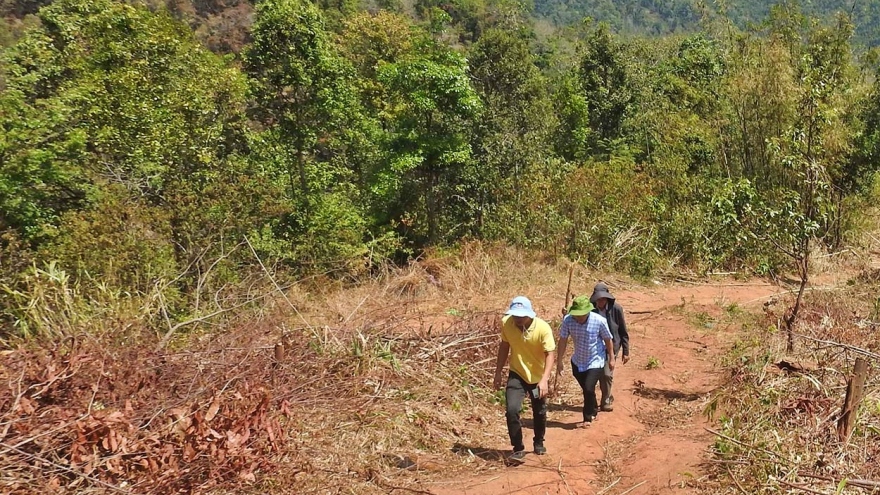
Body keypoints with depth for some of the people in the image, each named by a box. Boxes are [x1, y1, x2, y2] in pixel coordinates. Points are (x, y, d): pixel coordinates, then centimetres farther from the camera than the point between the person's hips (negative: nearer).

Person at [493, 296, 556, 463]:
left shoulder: (543, 328, -27)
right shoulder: (506, 323, -18)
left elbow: (550, 354, -28)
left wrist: (544, 380, -41)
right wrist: (498, 372, 3)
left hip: (538, 376, -1)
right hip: (517, 374, 1)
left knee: (540, 413, 17)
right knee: (512, 410, -17)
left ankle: (539, 443, 43)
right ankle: (518, 449, -2)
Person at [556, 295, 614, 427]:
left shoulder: (599, 321, -25)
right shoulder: (567, 320, -21)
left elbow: (608, 340, -9)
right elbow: (563, 340, -9)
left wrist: (611, 359, 2)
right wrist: (559, 361, -5)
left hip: (596, 361, -3)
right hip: (578, 362, 3)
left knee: (588, 389, -13)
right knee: (586, 389, 17)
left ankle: (588, 418, 7)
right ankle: (593, 411, 42)